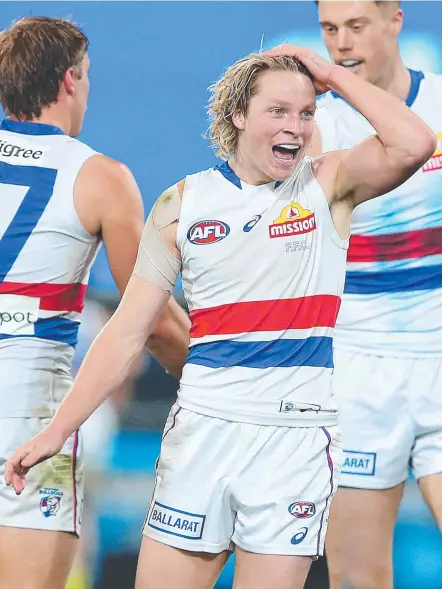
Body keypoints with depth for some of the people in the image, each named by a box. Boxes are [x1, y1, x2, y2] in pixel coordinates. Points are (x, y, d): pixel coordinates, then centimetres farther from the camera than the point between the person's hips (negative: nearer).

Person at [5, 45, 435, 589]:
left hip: (298, 437, -1)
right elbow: (127, 331, 5)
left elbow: (413, 145, -18)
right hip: (203, 430, 2)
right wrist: (57, 430, -2)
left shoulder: (328, 184, 3)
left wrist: (332, 74, -7)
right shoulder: (182, 204, 5)